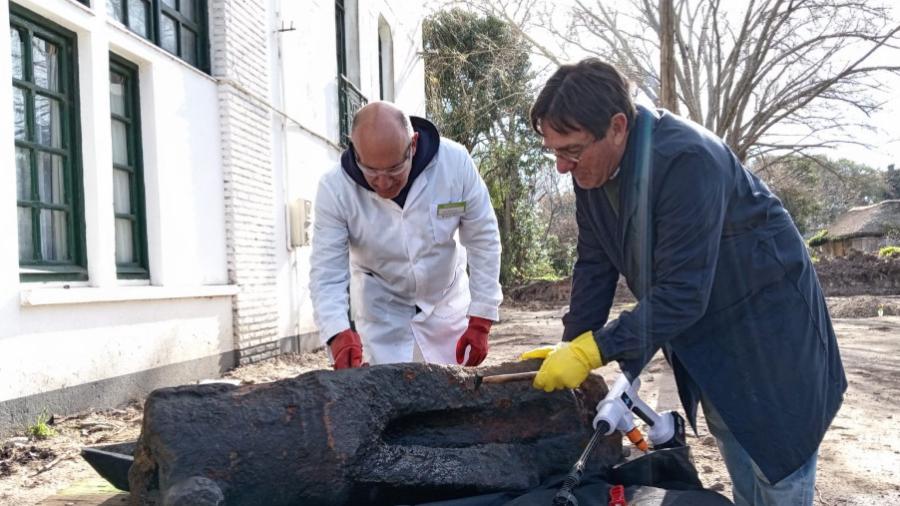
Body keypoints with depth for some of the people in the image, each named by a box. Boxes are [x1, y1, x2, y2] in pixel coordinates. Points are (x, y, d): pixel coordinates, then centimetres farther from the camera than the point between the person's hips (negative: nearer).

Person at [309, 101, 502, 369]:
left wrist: (480, 323, -13)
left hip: (446, 300, 1)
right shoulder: (335, 188, -24)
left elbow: (483, 241, -14)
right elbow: (326, 274, -22)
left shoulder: (455, 162, -24)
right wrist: (339, 335, -40)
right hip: (380, 307, -1)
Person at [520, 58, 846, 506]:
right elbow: (595, 266, -2)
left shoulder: (687, 160, -34)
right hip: (701, 336, 7)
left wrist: (593, 351, -34)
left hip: (767, 328, -7)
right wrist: (570, 347, -6)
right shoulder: (592, 167, -8)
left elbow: (682, 293, -35)